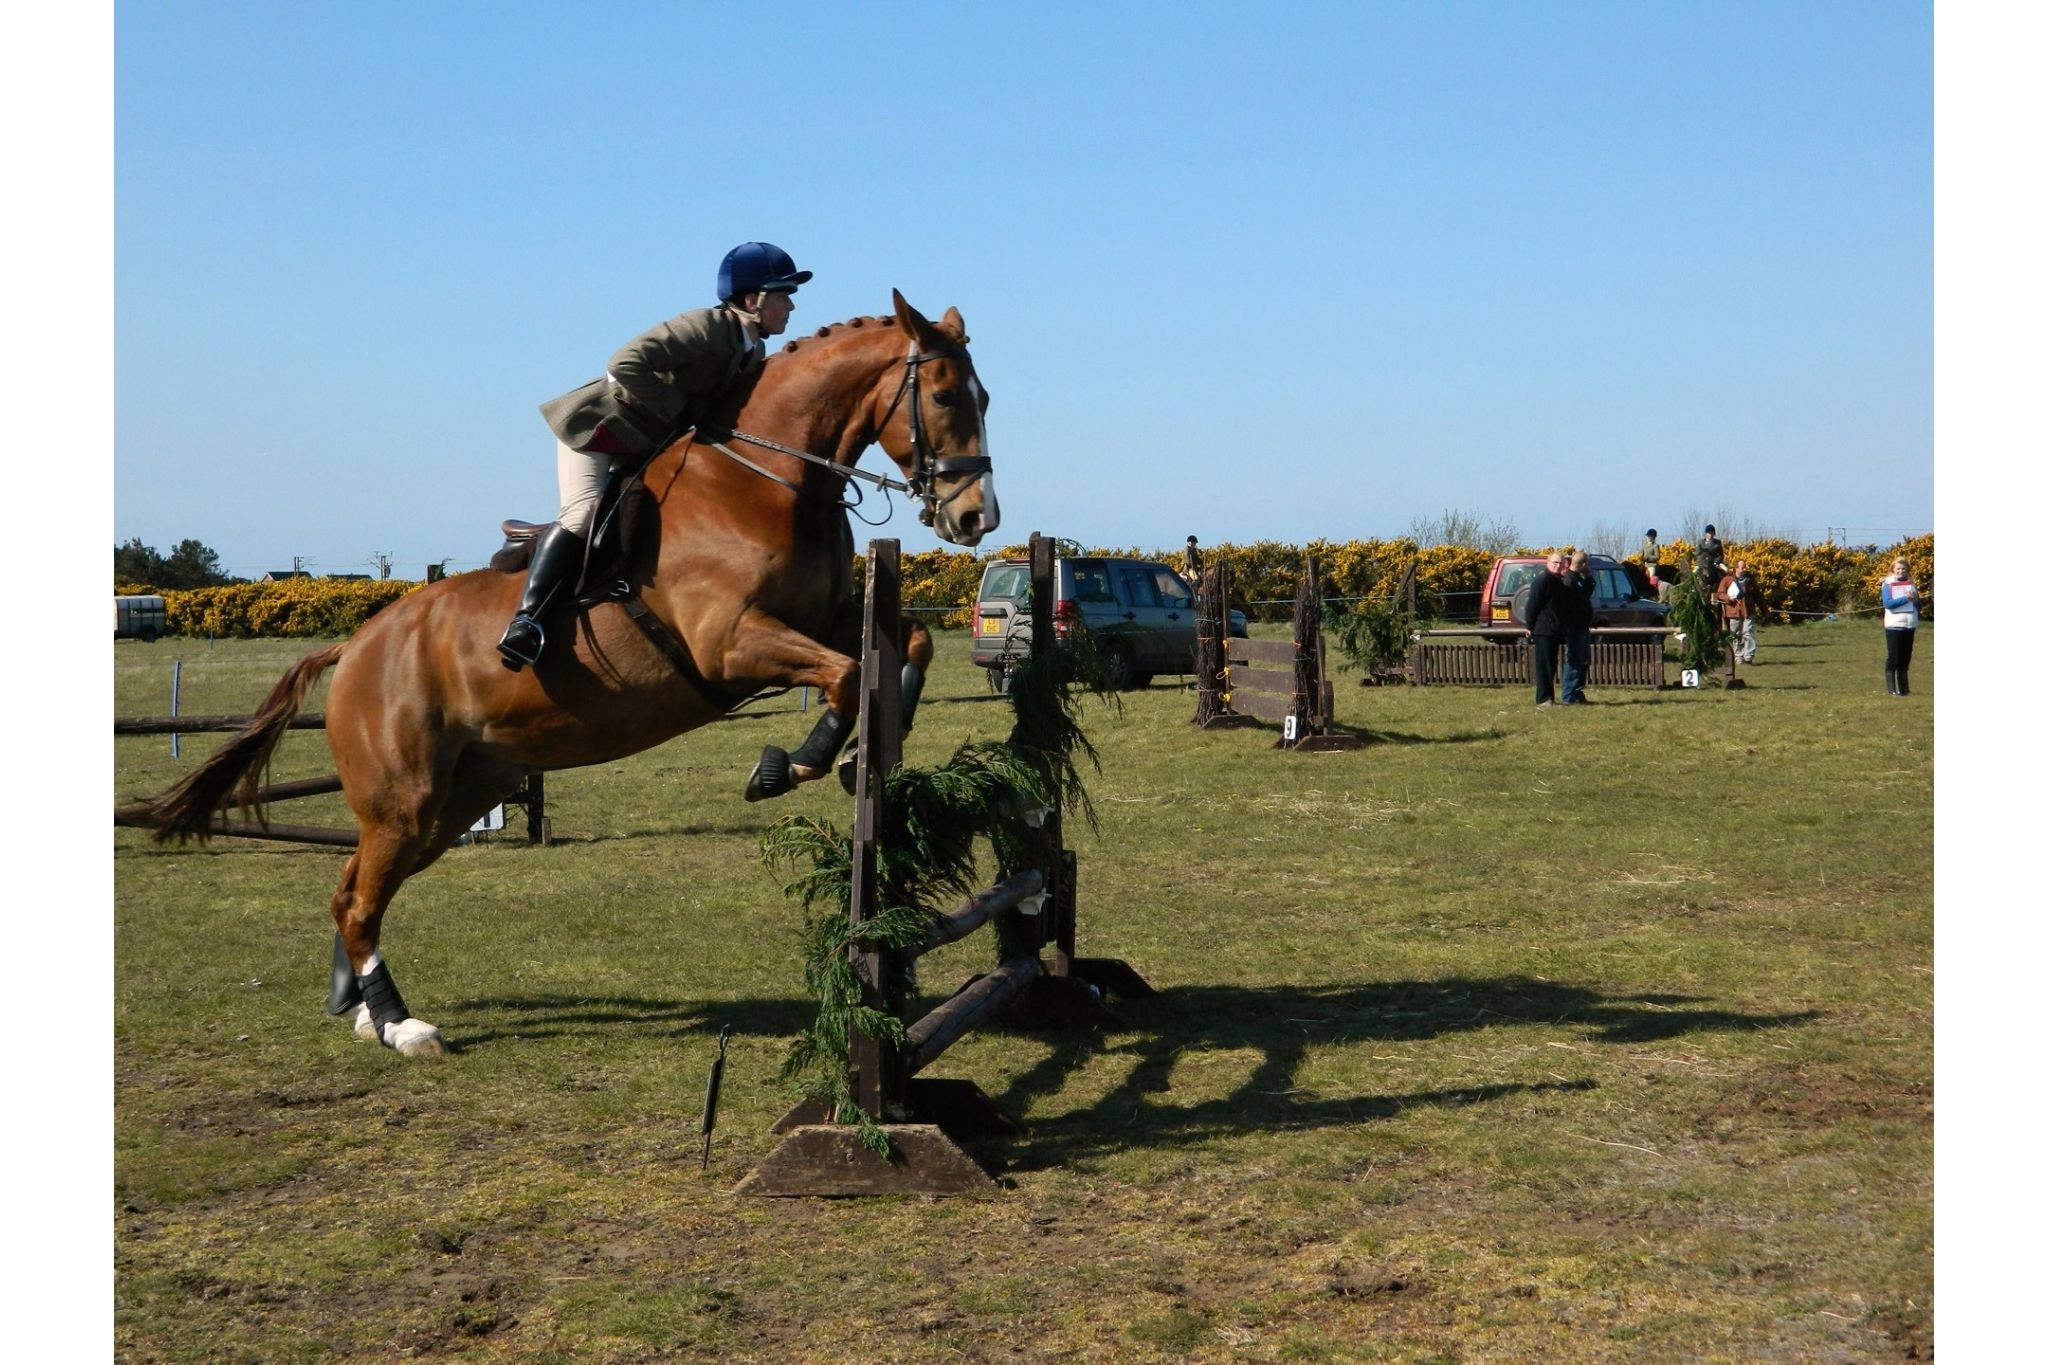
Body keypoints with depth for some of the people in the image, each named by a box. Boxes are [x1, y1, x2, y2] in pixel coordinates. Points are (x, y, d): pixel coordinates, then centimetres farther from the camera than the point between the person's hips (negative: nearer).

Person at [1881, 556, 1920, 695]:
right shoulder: (1888, 584, 0)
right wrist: (1906, 598, -17)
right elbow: (1887, 603, -13)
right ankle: (1891, 689, -2)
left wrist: (1914, 599, -9)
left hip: (1909, 625, 4)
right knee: (1893, 658, -5)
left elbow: (1919, 605, 12)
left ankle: (1904, 689, 12)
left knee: (1905, 658, 7)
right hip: (1894, 626, -4)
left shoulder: (1911, 584, 11)